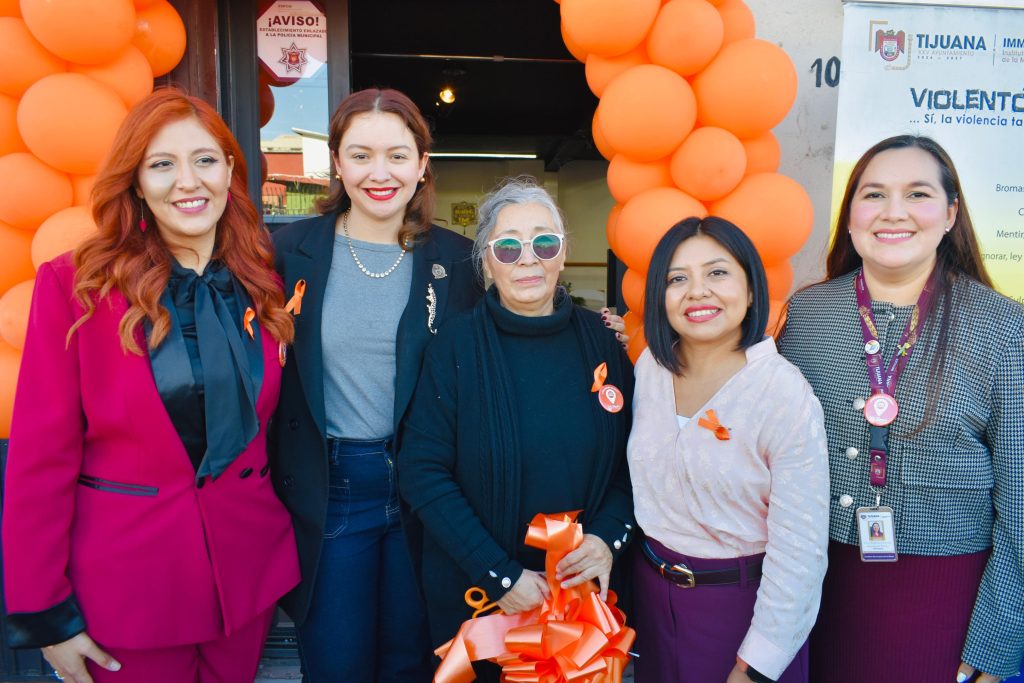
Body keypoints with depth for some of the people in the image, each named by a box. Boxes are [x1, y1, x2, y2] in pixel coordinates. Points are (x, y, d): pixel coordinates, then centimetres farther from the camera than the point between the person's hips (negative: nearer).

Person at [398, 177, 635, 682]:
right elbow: (422, 472, -15)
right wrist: (499, 573, -18)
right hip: (473, 590, -2)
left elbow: (631, 460, 1)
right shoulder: (458, 343, -13)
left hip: (581, 584, 3)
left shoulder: (599, 340, -5)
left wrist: (609, 535, -14)